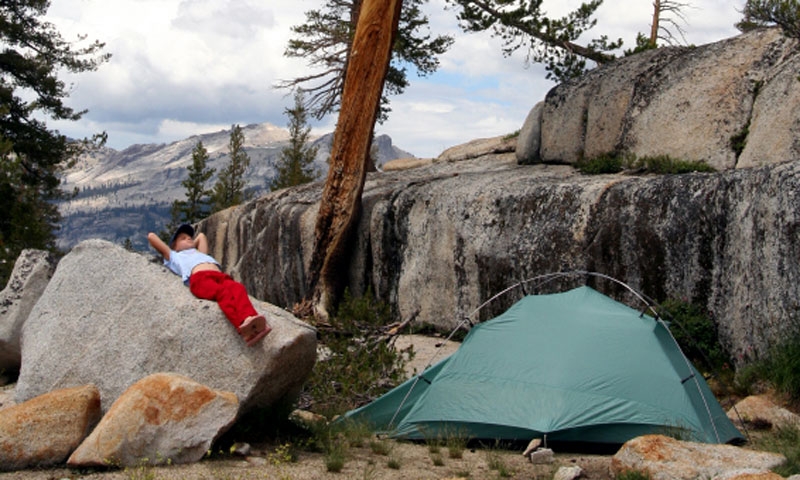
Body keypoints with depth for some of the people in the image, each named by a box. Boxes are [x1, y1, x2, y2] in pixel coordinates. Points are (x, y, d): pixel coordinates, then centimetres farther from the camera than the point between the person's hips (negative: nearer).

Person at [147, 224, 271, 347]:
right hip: (199, 278, -5)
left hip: (221, 276, 5)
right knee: (223, 292, -36)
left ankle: (249, 319, -59)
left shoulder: (200, 254, 49)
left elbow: (201, 236, 64)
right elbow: (151, 236, 38)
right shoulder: (173, 256, 35)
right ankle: (242, 326, -61)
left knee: (238, 288, -30)